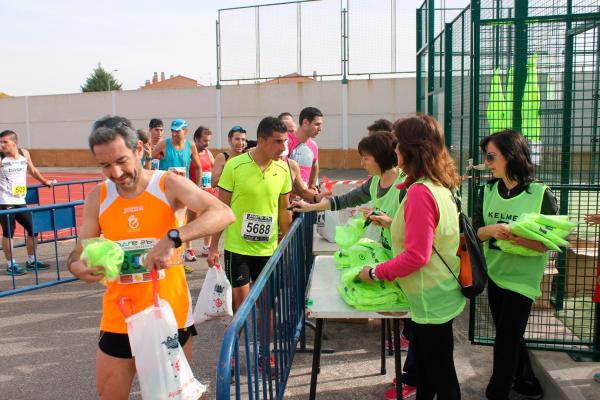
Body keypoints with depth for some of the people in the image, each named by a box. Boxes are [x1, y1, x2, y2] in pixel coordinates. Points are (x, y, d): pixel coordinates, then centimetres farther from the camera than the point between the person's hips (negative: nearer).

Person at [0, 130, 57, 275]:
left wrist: (45, 181, 32)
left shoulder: (24, 154, 7)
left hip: (20, 201, 6)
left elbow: (32, 170, 24)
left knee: (33, 229, 10)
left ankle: (31, 261, 25)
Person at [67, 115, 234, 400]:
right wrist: (77, 266, -20)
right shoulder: (97, 197, -1)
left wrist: (172, 238, -40)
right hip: (119, 319, 3)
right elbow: (80, 253, 4)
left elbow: (224, 214, -27)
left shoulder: (169, 185, -12)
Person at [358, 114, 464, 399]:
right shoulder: (439, 185, 3)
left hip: (432, 298, -9)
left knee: (440, 374, 9)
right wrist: (393, 224, 15)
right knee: (423, 364, 25)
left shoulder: (420, 192, -25)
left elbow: (416, 255, -26)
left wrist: (375, 273, -15)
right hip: (438, 293, 9)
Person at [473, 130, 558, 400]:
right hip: (495, 274, 6)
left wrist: (521, 239, -30)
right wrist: (491, 230, -24)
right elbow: (476, 231, -2)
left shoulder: (541, 195, -15)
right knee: (511, 337, 20)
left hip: (522, 278, -5)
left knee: (505, 342, 2)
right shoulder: (488, 191, 0)